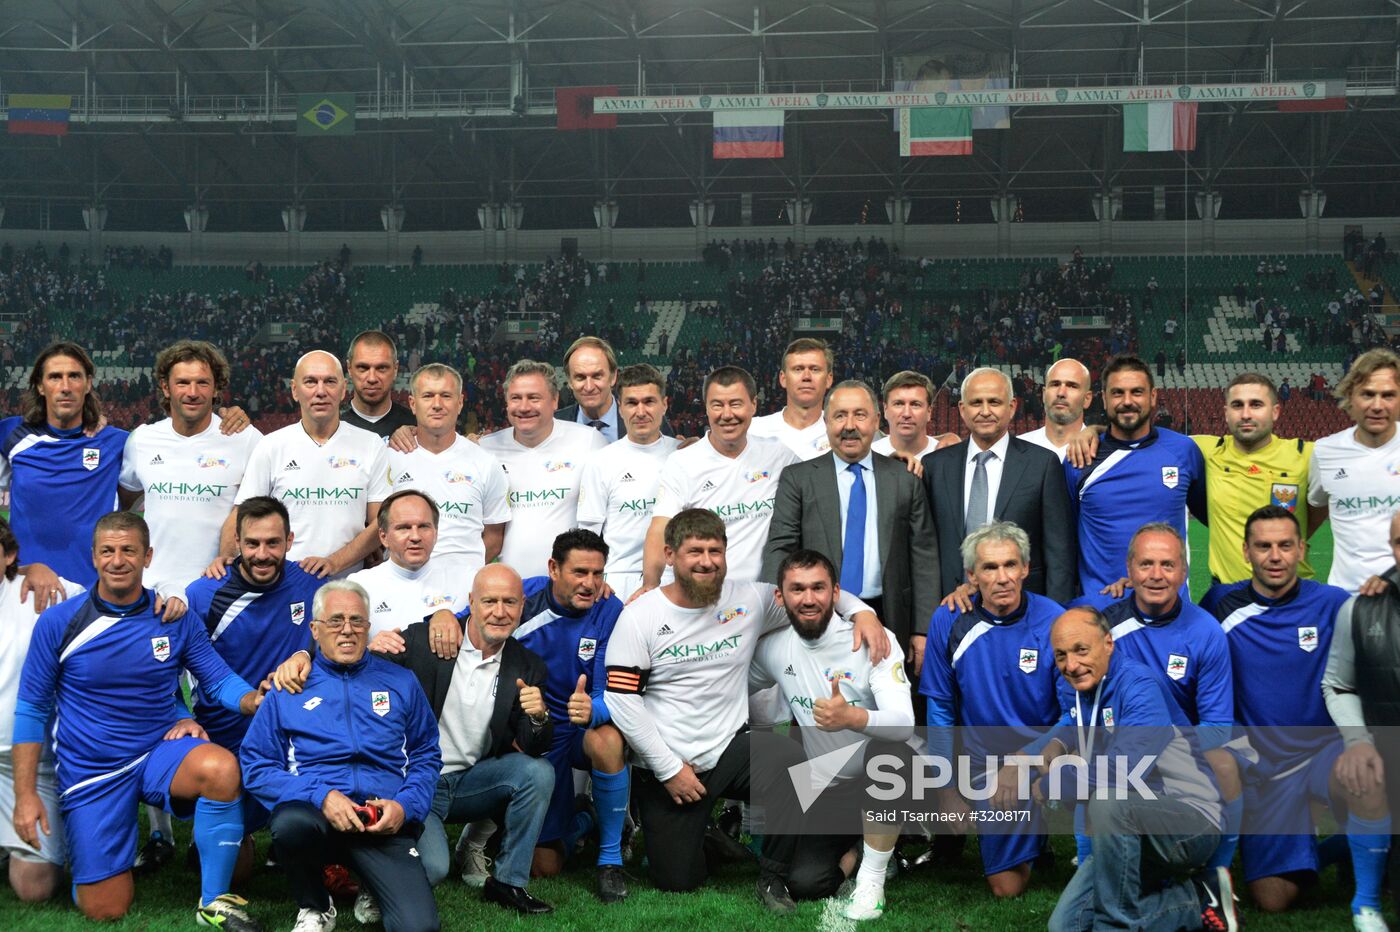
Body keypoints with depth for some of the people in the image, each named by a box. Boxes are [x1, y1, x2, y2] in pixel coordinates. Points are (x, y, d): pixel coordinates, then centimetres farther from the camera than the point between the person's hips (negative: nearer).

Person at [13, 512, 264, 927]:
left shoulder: (176, 619, -3)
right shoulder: (58, 623, -6)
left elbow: (221, 679, -3)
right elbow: (32, 709, -1)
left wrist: (257, 700, -26)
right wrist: (26, 794, -6)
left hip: (161, 752, 0)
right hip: (91, 773, 0)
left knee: (222, 769, -35)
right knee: (106, 909, -3)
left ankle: (214, 901, -16)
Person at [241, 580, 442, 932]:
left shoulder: (400, 682, 16)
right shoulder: (289, 687, 10)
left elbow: (426, 757, 14)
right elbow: (257, 765, 3)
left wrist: (406, 806, -6)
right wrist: (320, 796, -13)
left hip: (385, 822, 1)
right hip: (315, 811, 0)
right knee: (291, 823, -39)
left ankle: (373, 888, 15)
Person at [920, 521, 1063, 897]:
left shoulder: (1053, 622, -12)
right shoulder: (949, 622, -7)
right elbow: (940, 709, 3)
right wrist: (947, 789, 3)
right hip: (985, 766, 2)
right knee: (1007, 888, 2)